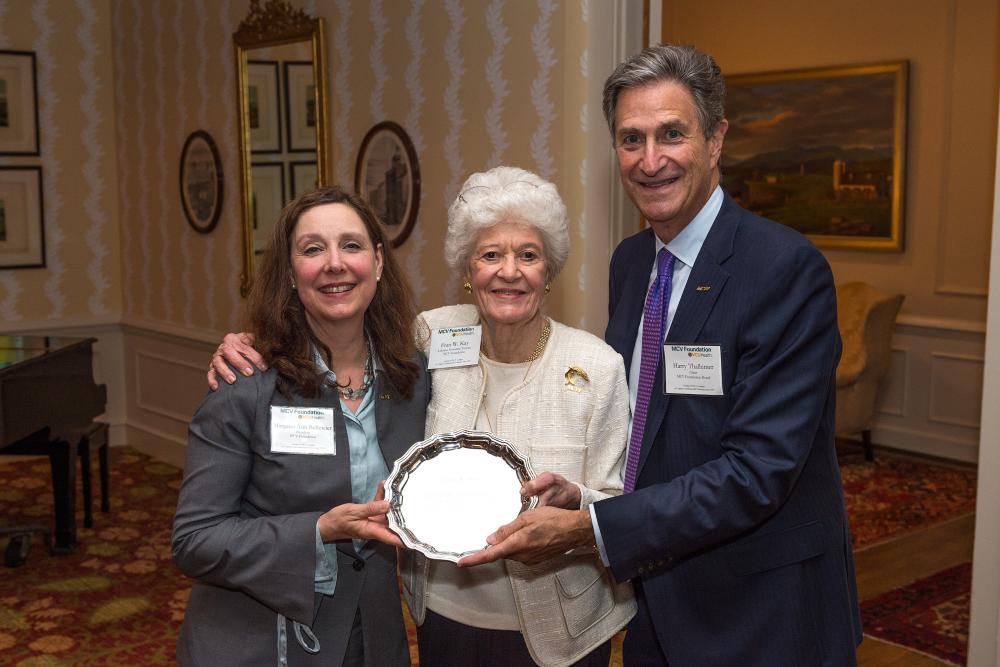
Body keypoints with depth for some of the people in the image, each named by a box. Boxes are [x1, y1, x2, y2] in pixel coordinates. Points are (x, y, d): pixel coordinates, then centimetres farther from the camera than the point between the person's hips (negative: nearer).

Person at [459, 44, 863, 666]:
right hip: (651, 593, 6)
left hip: (756, 615, -6)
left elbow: (757, 469, -25)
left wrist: (588, 526, -25)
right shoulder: (629, 260, 2)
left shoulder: (788, 268, -21)